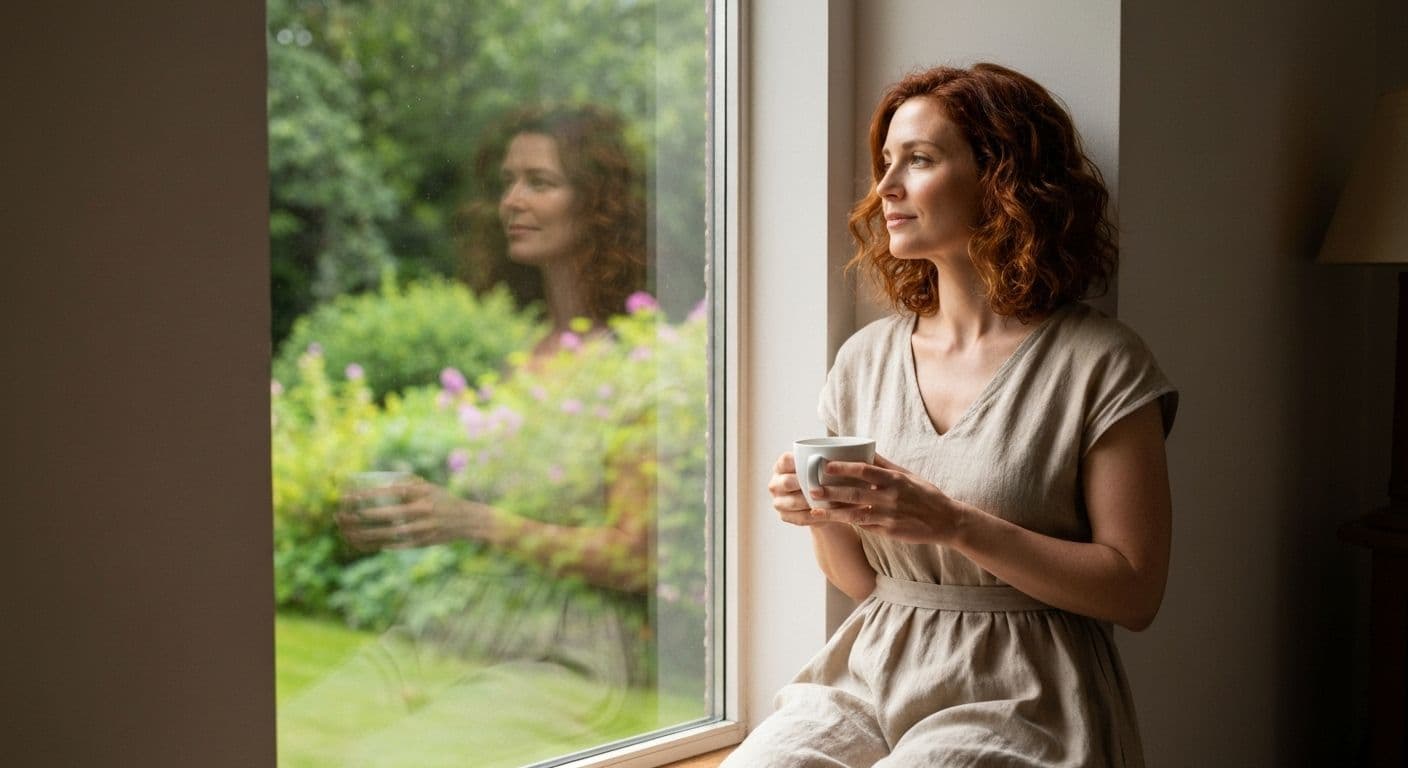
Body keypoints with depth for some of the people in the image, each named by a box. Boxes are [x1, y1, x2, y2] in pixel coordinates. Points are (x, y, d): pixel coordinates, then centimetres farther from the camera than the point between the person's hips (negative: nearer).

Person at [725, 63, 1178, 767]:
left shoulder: (1098, 364, -5)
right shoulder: (864, 358, 10)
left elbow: (1135, 591, -9)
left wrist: (953, 524, -18)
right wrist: (823, 517, -7)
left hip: (1015, 695, -4)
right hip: (869, 676, 4)